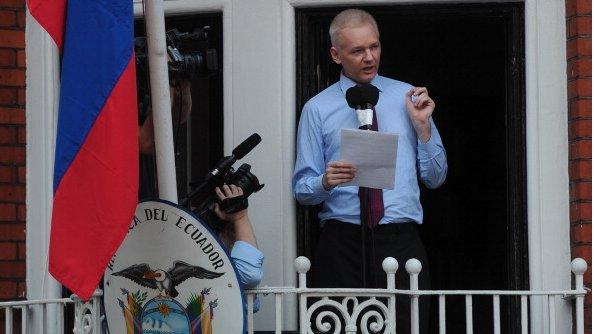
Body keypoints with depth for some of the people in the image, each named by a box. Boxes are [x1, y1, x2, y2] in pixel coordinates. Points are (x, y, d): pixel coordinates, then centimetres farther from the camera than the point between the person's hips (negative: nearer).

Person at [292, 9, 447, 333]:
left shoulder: (408, 97, 12)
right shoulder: (317, 109, 8)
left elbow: (435, 178, 13)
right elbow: (302, 189, 6)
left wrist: (423, 126, -1)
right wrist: (326, 182, -15)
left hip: (402, 242, 1)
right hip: (342, 244, -1)